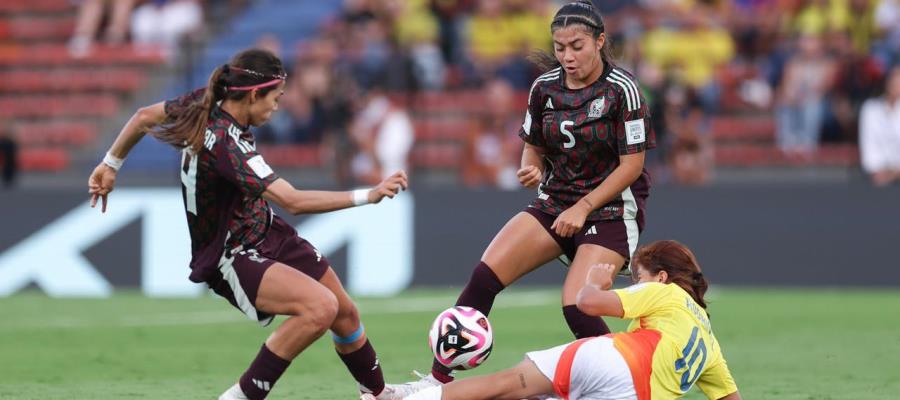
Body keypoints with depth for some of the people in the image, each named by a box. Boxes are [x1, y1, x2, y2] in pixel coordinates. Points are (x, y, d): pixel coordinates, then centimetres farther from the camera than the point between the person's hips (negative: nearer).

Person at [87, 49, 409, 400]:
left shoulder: (204, 104, -6)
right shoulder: (225, 142, -33)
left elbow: (145, 116, 11)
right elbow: (292, 201, -38)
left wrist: (111, 164, 26)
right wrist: (368, 196, -37)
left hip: (265, 232, 10)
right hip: (230, 260, -10)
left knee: (345, 314, 10)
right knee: (320, 306, -29)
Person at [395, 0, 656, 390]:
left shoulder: (622, 90, -14)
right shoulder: (544, 88, 1)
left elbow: (632, 164, -13)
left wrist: (584, 207, -16)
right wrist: (531, 170, -10)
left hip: (610, 210, -5)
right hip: (554, 203, 5)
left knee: (577, 309, -22)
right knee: (484, 277, -12)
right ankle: (439, 380, -8)